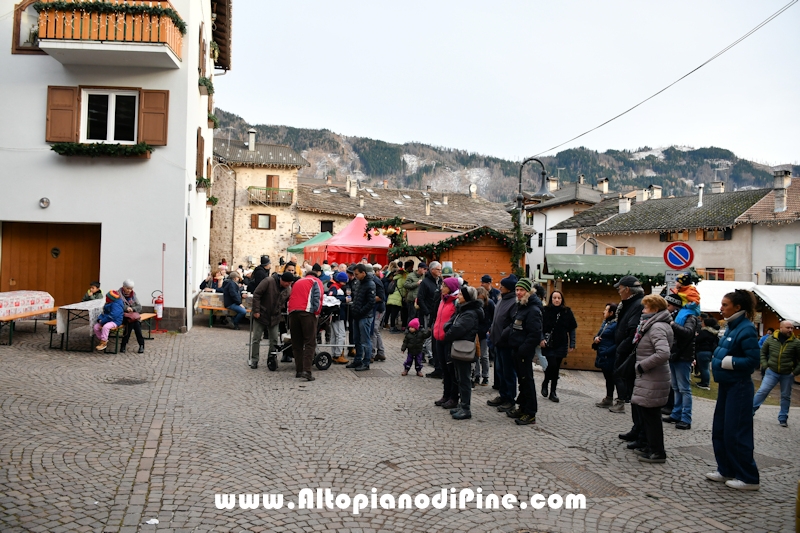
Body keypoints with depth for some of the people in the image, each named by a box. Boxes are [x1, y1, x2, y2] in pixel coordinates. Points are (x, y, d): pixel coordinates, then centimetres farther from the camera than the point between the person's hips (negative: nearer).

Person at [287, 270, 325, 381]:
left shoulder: (297, 282, 32)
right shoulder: (316, 281, 16)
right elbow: (318, 297, 0)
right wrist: (316, 313, 4)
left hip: (292, 312, 5)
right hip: (307, 312, -5)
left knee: (296, 343, 12)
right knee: (310, 343, -5)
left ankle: (299, 370, 13)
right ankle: (306, 371, -16)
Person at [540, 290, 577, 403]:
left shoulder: (567, 312, 2)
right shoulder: (545, 311, -5)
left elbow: (572, 329, 8)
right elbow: (539, 326, -3)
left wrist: (572, 344, 4)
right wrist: (541, 339, -15)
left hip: (561, 346, 3)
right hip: (548, 345, -3)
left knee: (556, 368, 6)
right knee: (552, 365, -14)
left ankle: (553, 392, 17)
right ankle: (545, 383, 14)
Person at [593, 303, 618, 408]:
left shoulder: (616, 325, -17)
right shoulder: (605, 322, 13)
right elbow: (599, 335, 24)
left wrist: (606, 352, -22)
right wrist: (596, 338, 1)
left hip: (609, 357, -9)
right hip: (602, 356, 9)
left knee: (609, 378, 1)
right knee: (607, 377, 16)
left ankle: (609, 399, 11)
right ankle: (608, 398, 24)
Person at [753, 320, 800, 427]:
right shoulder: (771, 339, -2)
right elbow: (763, 352, 9)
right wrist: (765, 365, 0)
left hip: (787, 375, 0)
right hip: (772, 372, 0)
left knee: (786, 396, 10)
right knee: (762, 391, -6)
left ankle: (783, 419, 21)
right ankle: (751, 410, 4)